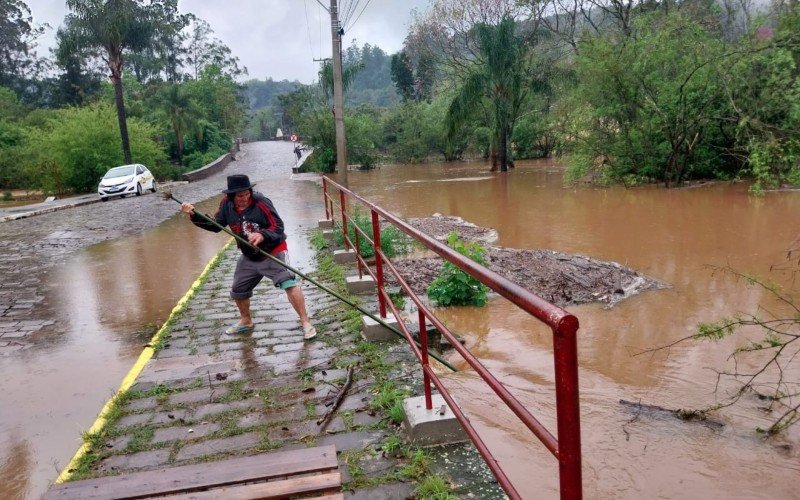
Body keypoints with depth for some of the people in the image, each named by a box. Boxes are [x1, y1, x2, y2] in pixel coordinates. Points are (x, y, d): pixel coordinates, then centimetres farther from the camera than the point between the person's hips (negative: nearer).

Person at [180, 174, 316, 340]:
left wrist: (262, 235, -45)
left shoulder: (260, 202, -24)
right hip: (249, 257, 6)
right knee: (237, 292, 18)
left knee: (289, 283, -24)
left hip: (273, 252, -6)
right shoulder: (227, 204, -8)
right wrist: (194, 215, -7)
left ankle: (306, 323, -13)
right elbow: (216, 226, 5)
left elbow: (279, 227, -26)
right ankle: (246, 322, 44)